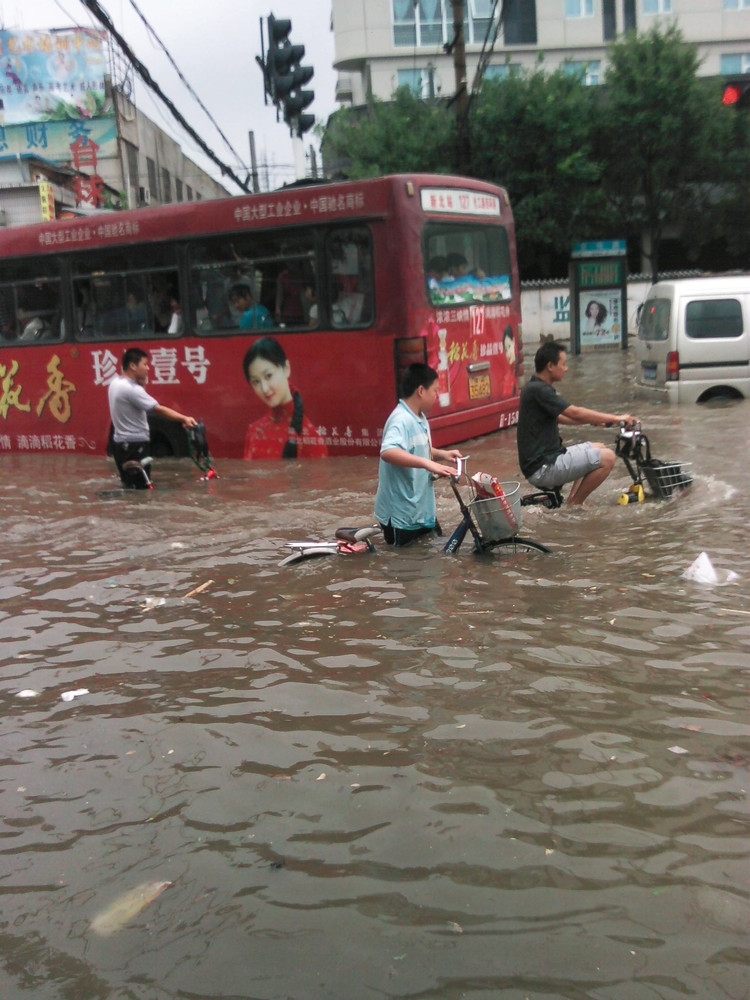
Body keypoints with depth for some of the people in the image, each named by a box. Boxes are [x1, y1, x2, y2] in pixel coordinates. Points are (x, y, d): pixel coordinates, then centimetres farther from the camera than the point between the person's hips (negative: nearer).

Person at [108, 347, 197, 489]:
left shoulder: (116, 382, 7)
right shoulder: (131, 389, -21)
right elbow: (159, 409, -23)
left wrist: (141, 382, 0)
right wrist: (184, 418, -23)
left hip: (121, 443, 10)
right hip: (135, 445, -10)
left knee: (130, 488, 14)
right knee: (142, 490, -8)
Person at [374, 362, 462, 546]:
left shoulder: (419, 418, 7)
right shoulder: (401, 420, -23)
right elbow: (387, 452, -41)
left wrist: (442, 454, 6)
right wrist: (427, 463, -47)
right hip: (402, 514, -10)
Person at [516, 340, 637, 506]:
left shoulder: (536, 387, 14)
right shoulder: (538, 390, -18)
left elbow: (559, 417, 26)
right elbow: (575, 413, -21)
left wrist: (594, 420, 17)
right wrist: (616, 418, -13)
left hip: (545, 457, 10)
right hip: (542, 468, -10)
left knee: (598, 448, 23)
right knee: (607, 457, -13)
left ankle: (571, 501, 16)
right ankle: (574, 505, 0)